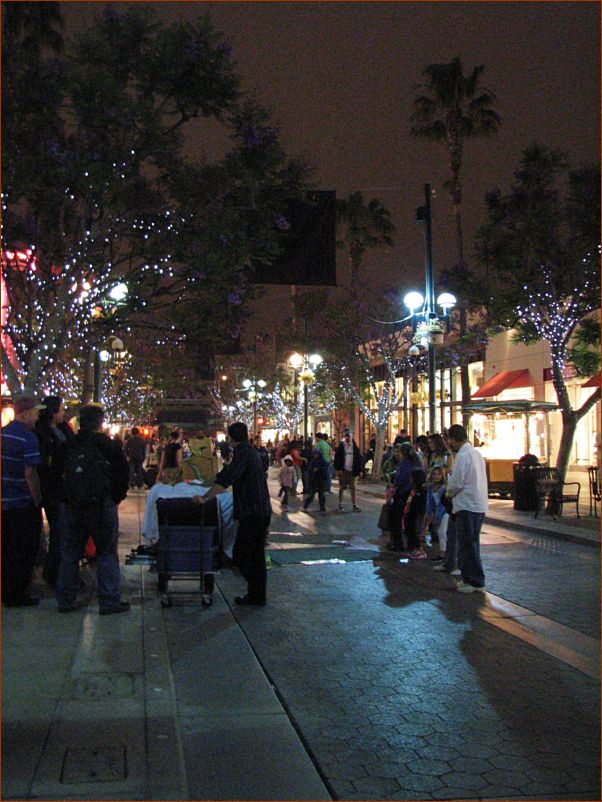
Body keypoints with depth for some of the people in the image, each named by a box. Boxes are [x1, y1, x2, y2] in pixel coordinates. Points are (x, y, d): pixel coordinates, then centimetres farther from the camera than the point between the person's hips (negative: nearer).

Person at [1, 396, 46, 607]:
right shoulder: (28, 438, -17)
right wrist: (38, 500, -10)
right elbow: (30, 473, -20)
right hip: (23, 504, -7)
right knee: (23, 552, 5)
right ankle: (17, 595, 11)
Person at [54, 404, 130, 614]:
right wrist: (117, 497, 6)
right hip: (101, 506, -4)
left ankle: (65, 599, 18)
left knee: (70, 553, 13)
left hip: (72, 507, 4)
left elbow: (57, 473, 10)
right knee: (106, 553, 4)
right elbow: (123, 472, -7)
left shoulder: (67, 446, 2)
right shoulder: (108, 445, -8)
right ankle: (109, 600, 5)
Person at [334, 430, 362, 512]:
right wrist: (338, 469, -12)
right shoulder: (341, 446, -2)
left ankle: (354, 506, 3)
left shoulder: (355, 447, 3)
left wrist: (359, 470, 1)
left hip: (351, 470, 1)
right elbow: (337, 458, -4)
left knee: (352, 488, 2)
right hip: (343, 471, -1)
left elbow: (359, 458, 6)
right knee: (342, 487, 8)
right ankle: (340, 503, 22)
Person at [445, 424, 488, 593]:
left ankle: (475, 582, 3)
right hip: (479, 504, 9)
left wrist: (449, 492, 3)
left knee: (467, 545, -2)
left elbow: (455, 483, -17)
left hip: (467, 506, -9)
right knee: (471, 544, 17)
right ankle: (470, 578, 24)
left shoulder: (462, 455, -16)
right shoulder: (476, 453, 13)